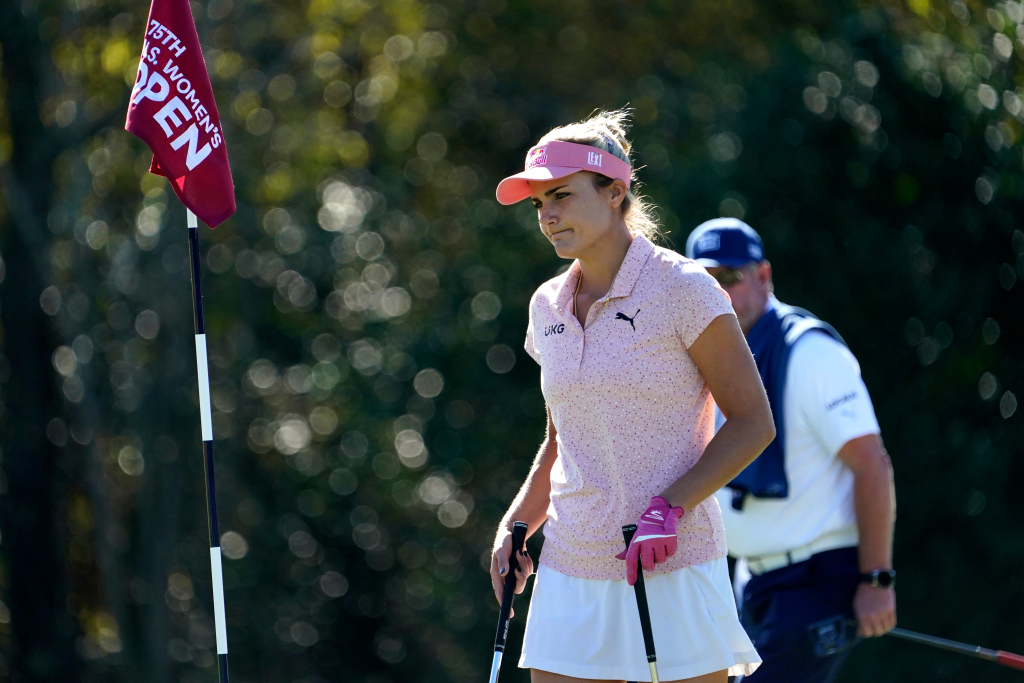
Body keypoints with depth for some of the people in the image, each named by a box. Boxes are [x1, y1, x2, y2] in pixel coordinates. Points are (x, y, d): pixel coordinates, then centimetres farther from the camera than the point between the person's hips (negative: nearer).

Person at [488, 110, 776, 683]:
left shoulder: (683, 290, -8)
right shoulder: (548, 306, 10)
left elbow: (753, 422, -7)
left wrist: (670, 507, -17)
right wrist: (515, 526, 6)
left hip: (675, 570, -5)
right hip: (571, 569, 5)